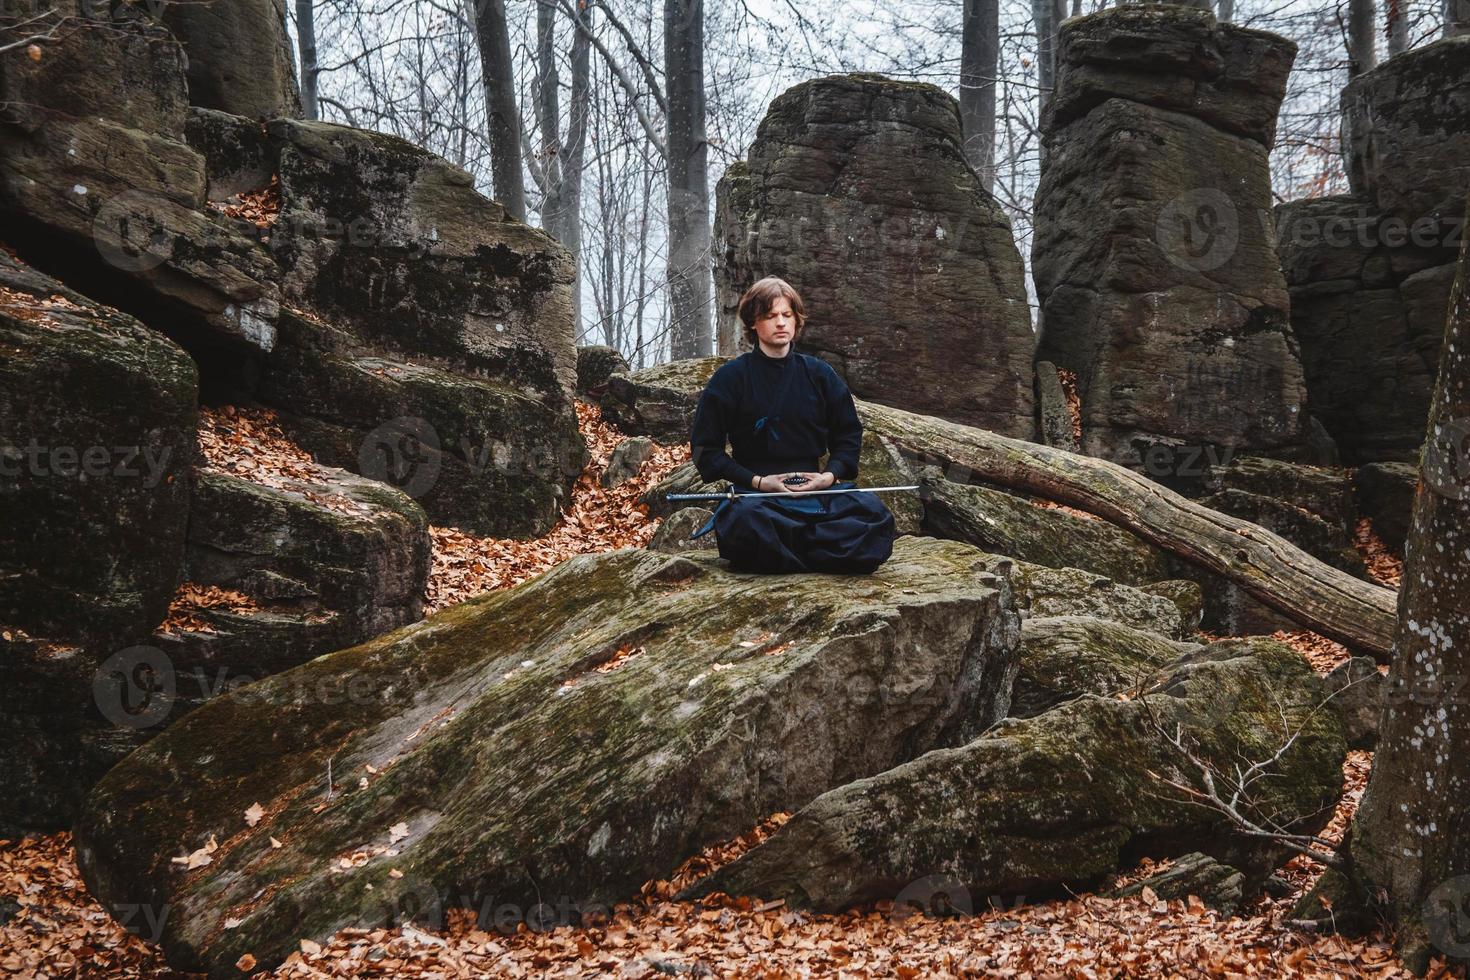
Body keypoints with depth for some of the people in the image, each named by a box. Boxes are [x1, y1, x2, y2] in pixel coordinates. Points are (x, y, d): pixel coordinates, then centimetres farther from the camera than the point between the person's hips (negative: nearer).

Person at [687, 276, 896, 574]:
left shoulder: (819, 374, 14)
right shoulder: (731, 377, 4)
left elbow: (848, 434, 20)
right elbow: (705, 448, 3)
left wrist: (831, 475, -1)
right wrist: (757, 481, -9)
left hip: (815, 488, 3)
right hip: (755, 492, -3)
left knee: (872, 510, -28)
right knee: (746, 521, -41)